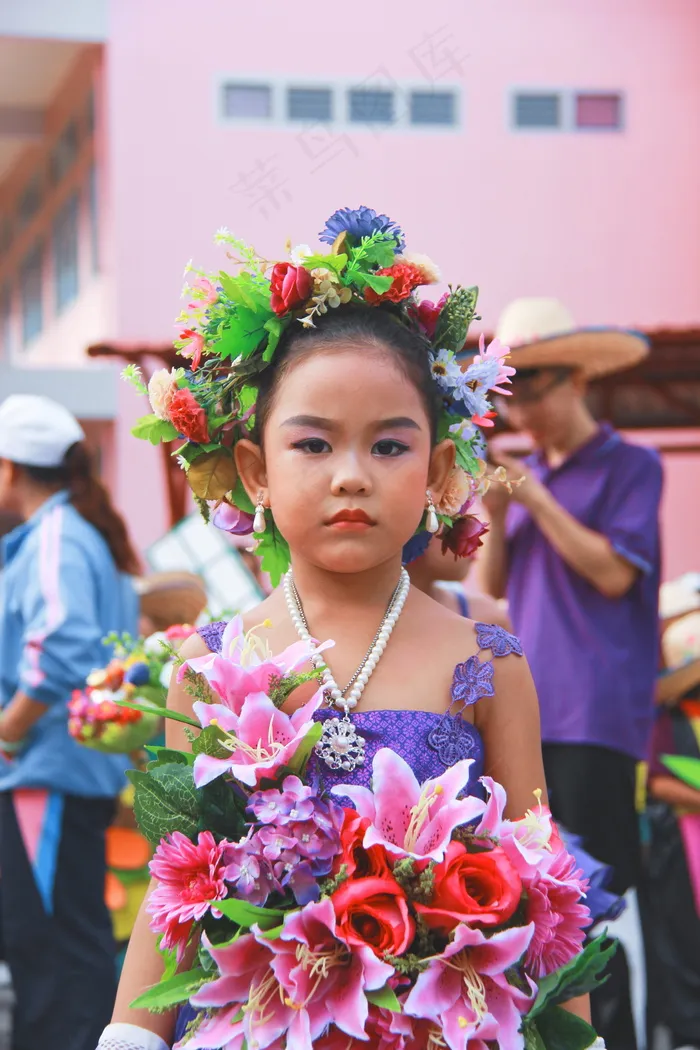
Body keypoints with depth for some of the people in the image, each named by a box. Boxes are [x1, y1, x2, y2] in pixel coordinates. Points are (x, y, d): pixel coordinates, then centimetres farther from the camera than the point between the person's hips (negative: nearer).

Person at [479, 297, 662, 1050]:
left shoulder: (629, 466, -1)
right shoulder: (527, 473, 14)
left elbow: (615, 572, -11)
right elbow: (496, 585, 14)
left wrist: (535, 498, -10)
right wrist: (497, 515, -3)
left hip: (597, 712, -6)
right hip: (528, 706, 6)